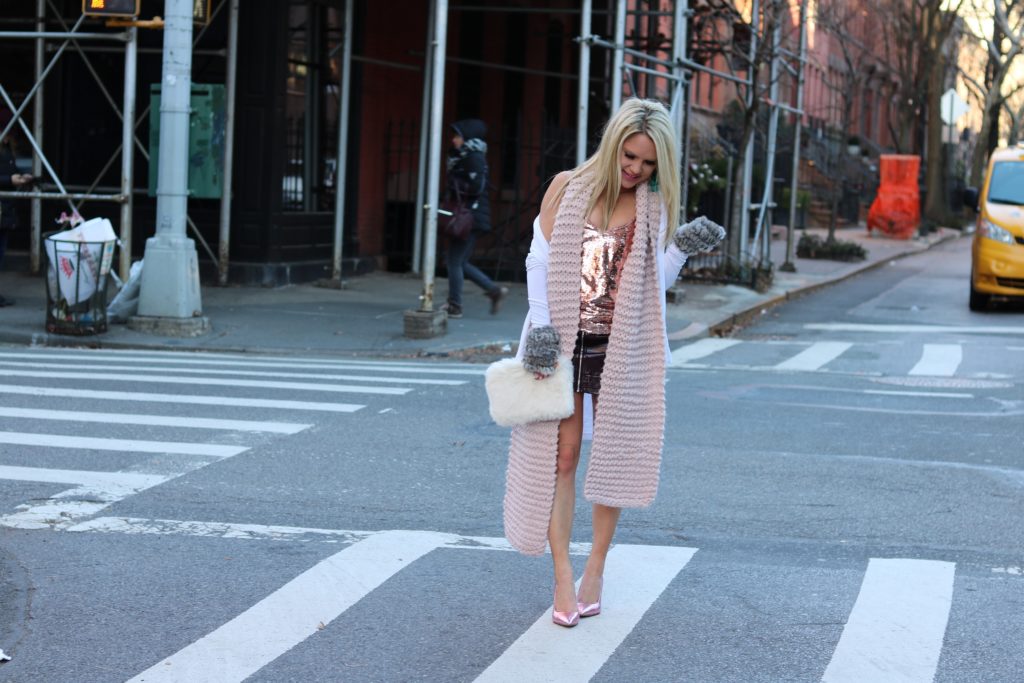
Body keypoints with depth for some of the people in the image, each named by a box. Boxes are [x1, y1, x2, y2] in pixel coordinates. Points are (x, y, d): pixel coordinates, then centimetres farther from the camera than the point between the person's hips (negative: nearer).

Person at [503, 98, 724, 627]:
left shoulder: (653, 208, 3)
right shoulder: (568, 187, 0)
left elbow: (656, 282, 1)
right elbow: (540, 260, 0)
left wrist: (682, 247, -16)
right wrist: (540, 327, -9)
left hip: (621, 348, 1)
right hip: (563, 341, -1)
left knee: (613, 457, 6)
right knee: (561, 456, -3)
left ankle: (595, 570, 17)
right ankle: (563, 578, 1)